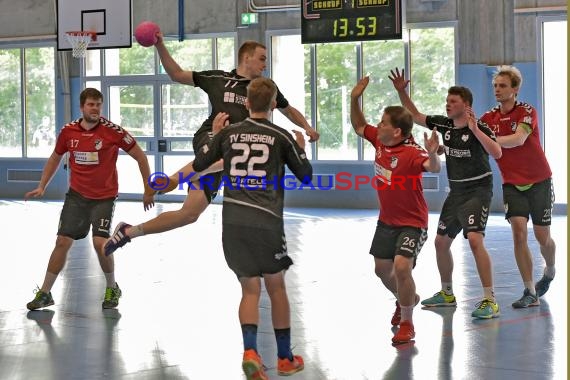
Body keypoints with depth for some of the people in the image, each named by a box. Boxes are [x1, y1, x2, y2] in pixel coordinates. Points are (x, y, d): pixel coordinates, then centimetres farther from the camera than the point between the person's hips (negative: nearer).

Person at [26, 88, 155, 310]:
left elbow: (140, 156, -4)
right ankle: (45, 293, 12)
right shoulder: (68, 131, -1)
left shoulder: (112, 131, -12)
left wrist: (148, 190, -3)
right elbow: (55, 158, 18)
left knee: (100, 243, -16)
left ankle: (112, 289, 9)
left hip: (104, 197, -3)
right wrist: (42, 187, 14)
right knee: (62, 242, 0)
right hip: (76, 195, 3)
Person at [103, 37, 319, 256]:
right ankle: (173, 180, -51)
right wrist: (160, 46, 6)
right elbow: (176, 75, 16)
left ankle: (129, 232, 9)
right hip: (209, 138, -4)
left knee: (190, 213, -3)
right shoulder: (217, 78, 9)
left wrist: (307, 127, 13)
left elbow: (289, 110, 31)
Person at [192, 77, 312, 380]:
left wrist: (214, 133, 29)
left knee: (250, 289, 9)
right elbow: (306, 176, 8)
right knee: (276, 287, 12)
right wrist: (301, 149, 27)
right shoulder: (281, 137, 1)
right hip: (266, 220, -2)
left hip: (232, 220, 2)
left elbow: (198, 164, 16)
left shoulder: (229, 133, 7)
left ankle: (250, 349, -14)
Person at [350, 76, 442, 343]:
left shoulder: (411, 152, -26)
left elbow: (434, 168, -44)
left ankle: (406, 325, -7)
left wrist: (432, 155, -65)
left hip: (412, 223, -8)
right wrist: (354, 99, -1)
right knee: (382, 269, 18)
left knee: (401, 266, -24)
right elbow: (359, 126, 13)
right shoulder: (379, 141, -5)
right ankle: (406, 300, 49)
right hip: (386, 220, 8)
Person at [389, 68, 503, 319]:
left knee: (474, 240, -23)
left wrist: (474, 129, -33)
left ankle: (490, 301, -22)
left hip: (478, 190, -8)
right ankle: (447, 294, 32)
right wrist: (401, 91, 4)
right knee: (441, 241, 13)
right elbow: (415, 116, 15)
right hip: (456, 192, 8)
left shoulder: (479, 128, -15)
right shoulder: (444, 124, 3)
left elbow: (497, 153, -31)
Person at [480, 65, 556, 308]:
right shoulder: (489, 117, 0)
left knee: (542, 236, 3)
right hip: (512, 184, 3)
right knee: (518, 233, -14)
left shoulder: (527, 112, -14)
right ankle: (530, 293, -9)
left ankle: (549, 272, 37)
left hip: (538, 181, -3)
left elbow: (518, 139, -30)